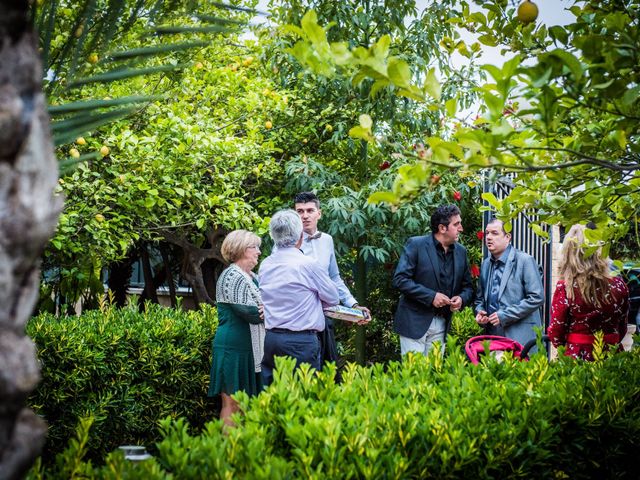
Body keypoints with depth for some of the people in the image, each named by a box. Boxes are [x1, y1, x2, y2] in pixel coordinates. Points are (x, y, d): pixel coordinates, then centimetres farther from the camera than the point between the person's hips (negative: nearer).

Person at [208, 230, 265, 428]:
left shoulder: (252, 277, 16)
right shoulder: (232, 276, -13)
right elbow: (249, 312, -21)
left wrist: (265, 310, -12)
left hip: (250, 349, 9)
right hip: (234, 348, -9)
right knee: (232, 404, -4)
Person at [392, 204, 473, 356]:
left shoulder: (461, 251, 9)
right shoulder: (415, 245, -7)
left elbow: (467, 286, 17)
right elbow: (400, 279, -13)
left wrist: (462, 299, -6)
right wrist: (431, 296, -19)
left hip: (441, 325, 5)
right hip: (415, 322, -5)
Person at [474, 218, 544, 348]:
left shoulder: (525, 261, -5)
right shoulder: (485, 264, 13)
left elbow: (537, 298, -11)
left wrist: (505, 315, -13)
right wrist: (479, 312, 0)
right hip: (492, 336, 5)